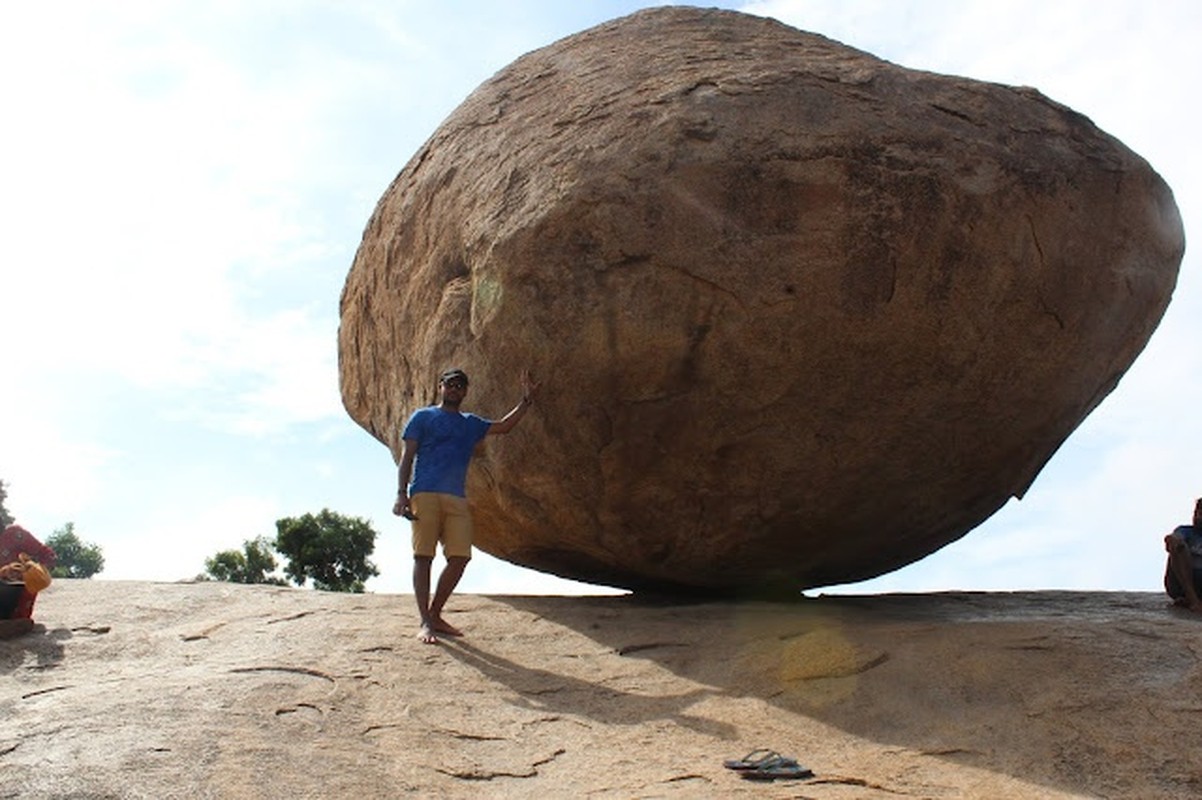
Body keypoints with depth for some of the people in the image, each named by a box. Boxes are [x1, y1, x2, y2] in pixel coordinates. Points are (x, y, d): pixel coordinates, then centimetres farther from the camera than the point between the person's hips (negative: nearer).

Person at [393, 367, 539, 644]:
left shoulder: (471, 424, 24)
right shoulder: (423, 417, 10)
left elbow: (504, 426, 27)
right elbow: (407, 457, 4)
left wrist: (526, 400, 17)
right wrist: (402, 494, -8)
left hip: (457, 499, 5)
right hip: (425, 494, -5)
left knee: (460, 557, -3)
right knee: (423, 557, -7)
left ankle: (435, 614, 11)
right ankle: (425, 623, -5)